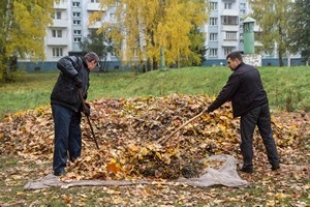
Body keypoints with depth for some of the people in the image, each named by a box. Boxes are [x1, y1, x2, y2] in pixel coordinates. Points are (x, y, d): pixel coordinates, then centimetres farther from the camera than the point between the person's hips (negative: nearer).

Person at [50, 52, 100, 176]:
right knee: (62, 137, -7)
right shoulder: (77, 61, -4)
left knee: (75, 136, 15)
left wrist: (84, 107, 4)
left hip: (74, 108, 10)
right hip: (61, 105, -9)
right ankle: (59, 168, -1)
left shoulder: (86, 74, 22)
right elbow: (61, 63, -26)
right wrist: (76, 77, -28)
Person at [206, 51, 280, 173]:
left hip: (250, 108, -8)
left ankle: (248, 166, 10)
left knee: (246, 139, 3)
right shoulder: (253, 69, 15)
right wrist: (231, 98, 25)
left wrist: (210, 108, -5)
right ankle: (275, 162, 16)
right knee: (267, 135, 13)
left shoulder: (237, 74, -13)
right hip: (263, 104, 8)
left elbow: (225, 93, -13)